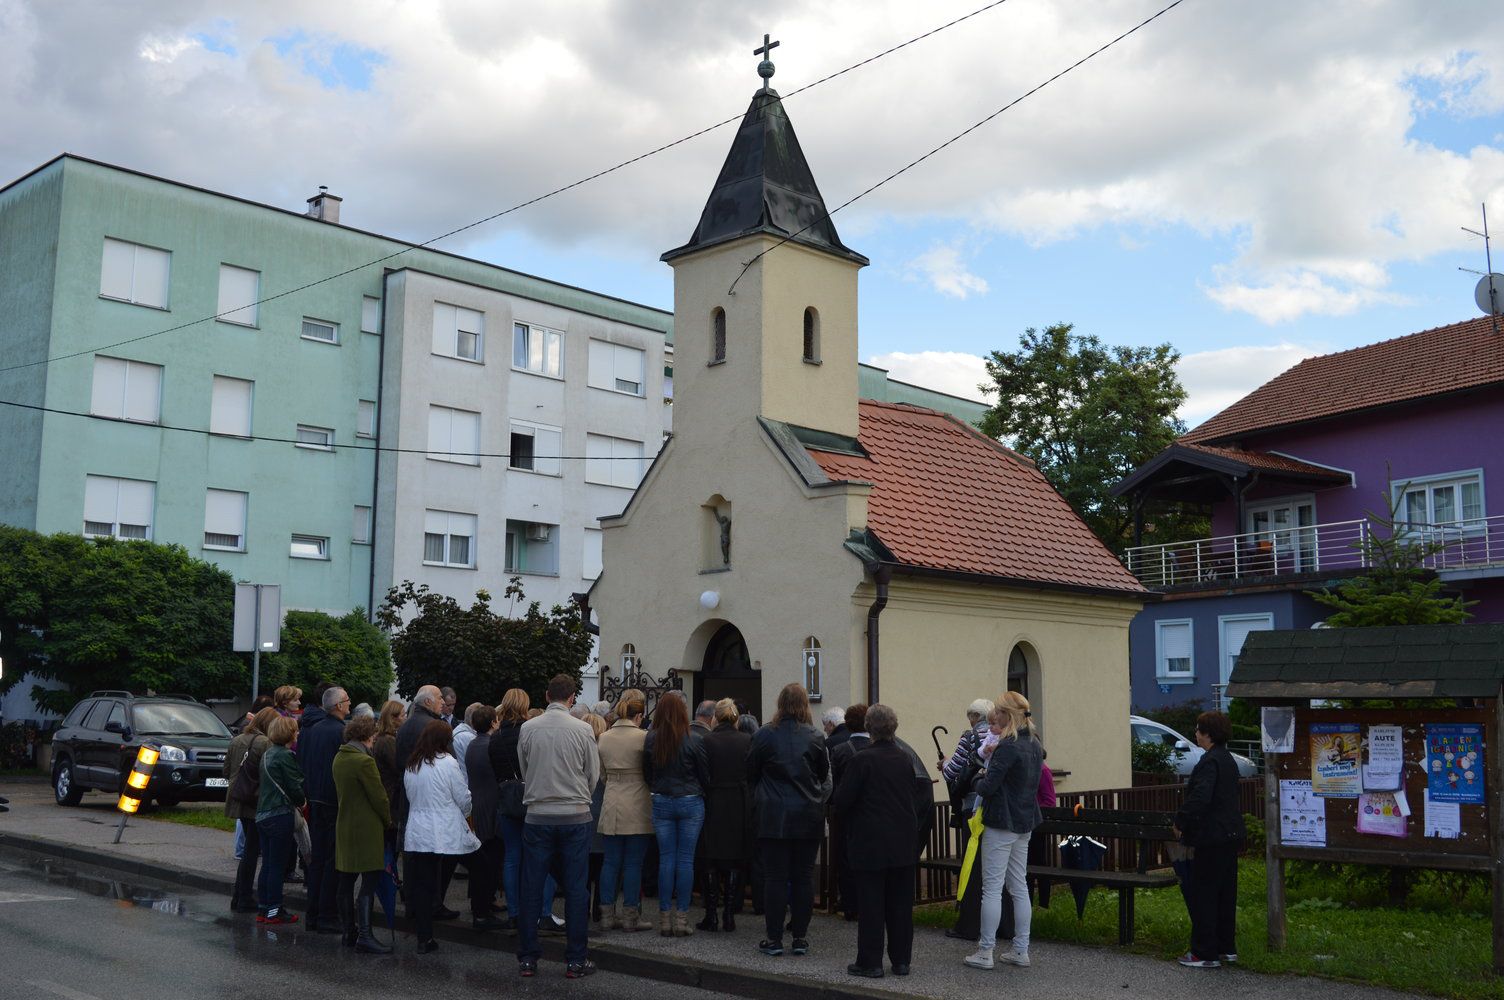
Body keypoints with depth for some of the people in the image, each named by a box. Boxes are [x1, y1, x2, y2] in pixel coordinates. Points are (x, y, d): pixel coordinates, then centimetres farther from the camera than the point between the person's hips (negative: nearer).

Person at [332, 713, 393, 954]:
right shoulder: (364, 761, -17)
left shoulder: (339, 758, 9)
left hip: (344, 825, 9)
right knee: (370, 883, -6)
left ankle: (349, 932, 21)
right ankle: (364, 936, -9)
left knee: (346, 881, 13)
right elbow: (378, 797, -14)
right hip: (366, 829, -9)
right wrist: (389, 821, 2)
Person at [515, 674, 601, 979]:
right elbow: (594, 775, 2)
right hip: (576, 816, -1)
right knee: (576, 889, 5)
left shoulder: (527, 729, -4)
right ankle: (576, 960, 9)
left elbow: (523, 770, 8)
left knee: (532, 888, 8)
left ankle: (527, 958, 13)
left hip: (537, 816, 1)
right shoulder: (582, 730, -7)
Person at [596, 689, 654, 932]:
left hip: (611, 807, 4)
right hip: (637, 808, -4)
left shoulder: (603, 738, 4)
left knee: (610, 862, 9)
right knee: (633, 863, 2)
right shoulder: (643, 738, -11)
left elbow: (602, 772, 12)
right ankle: (630, 915, 6)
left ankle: (608, 914, 13)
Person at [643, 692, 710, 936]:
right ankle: (681, 917, 3)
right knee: (686, 859, 2)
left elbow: (646, 774, 6)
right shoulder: (693, 739, -9)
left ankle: (665, 917, 9)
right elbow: (704, 775, -2)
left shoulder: (651, 739, -4)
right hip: (690, 803, -2)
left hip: (661, 803, 2)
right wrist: (703, 792, 17)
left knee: (666, 859, 7)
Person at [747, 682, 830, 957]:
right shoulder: (815, 737, -4)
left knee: (775, 876, 3)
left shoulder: (765, 735, -7)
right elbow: (825, 775, 8)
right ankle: (800, 937, 11)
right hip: (808, 816, 1)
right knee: (804, 876, 8)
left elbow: (751, 773, 4)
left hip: (774, 816, -1)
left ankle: (774, 938, 5)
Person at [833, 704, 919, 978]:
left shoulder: (861, 760, -14)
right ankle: (901, 960, 17)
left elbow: (842, 801, -11)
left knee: (870, 904, 2)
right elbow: (915, 799, 12)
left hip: (870, 842, -5)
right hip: (904, 842, 5)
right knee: (901, 902, 11)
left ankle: (870, 962, 6)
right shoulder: (905, 760, 3)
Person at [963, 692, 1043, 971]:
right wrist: (994, 757, 10)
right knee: (1019, 887, 14)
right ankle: (1021, 950, 17)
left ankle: (985, 952, 2)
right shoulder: (1035, 746, 8)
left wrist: (980, 780, 0)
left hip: (1001, 824, -9)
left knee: (992, 888, -2)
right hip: (1025, 822, 9)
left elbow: (988, 787, -22)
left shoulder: (1007, 747, -19)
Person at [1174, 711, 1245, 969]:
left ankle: (1205, 953, 2)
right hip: (1230, 836, 10)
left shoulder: (1210, 761, -18)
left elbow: (1199, 798, -28)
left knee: (1202, 893, -2)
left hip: (1211, 839, -10)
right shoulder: (1228, 759, 13)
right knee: (1225, 893, 16)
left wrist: (1180, 823, -15)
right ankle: (1226, 948, 24)